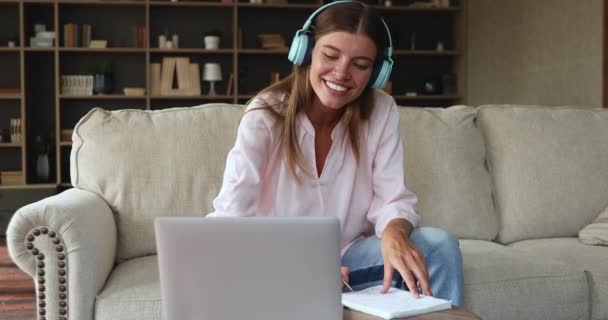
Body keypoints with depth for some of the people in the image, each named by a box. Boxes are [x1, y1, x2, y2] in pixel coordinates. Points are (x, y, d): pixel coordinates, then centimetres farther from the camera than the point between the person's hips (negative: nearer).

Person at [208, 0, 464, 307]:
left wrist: (394, 234, -38)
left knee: (439, 245, -21)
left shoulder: (381, 111, -7)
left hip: (348, 256, 2)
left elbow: (392, 198, -11)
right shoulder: (266, 113, -16)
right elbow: (232, 211, -27)